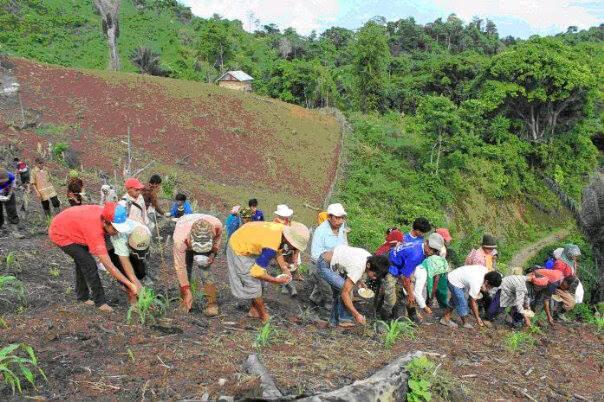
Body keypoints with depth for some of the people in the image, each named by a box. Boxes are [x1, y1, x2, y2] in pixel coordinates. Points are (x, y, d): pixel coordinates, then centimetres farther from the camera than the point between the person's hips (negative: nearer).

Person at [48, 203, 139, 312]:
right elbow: (108, 266, -39)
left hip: (68, 226, 8)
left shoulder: (104, 213, -22)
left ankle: (82, 296, 37)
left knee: (81, 261, 18)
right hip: (60, 235, -8)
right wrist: (130, 284, -37)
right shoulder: (95, 232, -41)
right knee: (89, 264, -13)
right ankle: (100, 302, 1)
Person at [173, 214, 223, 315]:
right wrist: (187, 292, -32)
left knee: (205, 269, -16)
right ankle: (186, 303, 9)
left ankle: (212, 304, -10)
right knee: (185, 272, -10)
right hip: (185, 247, -1)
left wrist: (214, 252, -20)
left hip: (208, 246, 1)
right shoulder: (180, 239, -44)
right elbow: (180, 267, -35)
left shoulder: (217, 225, -39)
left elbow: (218, 236, -10)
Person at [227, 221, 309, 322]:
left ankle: (254, 310, 28)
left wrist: (284, 269, -5)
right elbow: (257, 272, -30)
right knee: (253, 284, -2)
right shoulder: (271, 247, -38)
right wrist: (277, 280, -20)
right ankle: (264, 317, 12)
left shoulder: (283, 229, -14)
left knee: (259, 281, 14)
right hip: (239, 250, -8)